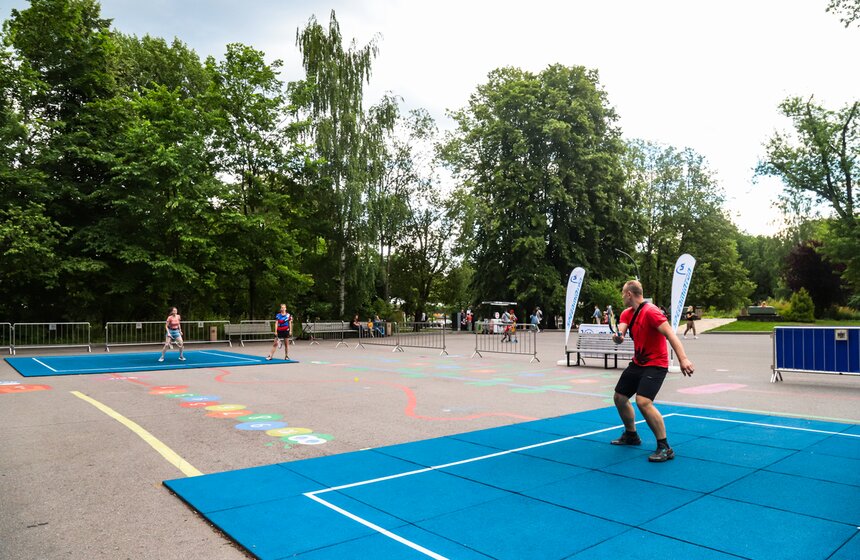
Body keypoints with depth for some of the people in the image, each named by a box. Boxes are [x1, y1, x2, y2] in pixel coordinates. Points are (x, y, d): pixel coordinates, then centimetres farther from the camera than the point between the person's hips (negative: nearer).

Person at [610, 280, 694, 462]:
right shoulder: (627, 313, 7)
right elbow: (621, 330, -8)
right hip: (638, 363, 9)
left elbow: (670, 335, -29)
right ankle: (631, 435, 36)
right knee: (619, 397, 15)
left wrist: (683, 358, -40)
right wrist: (617, 336, -33)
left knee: (643, 401, -26)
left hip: (655, 364, -9)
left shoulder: (650, 311, -20)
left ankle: (665, 448, -13)